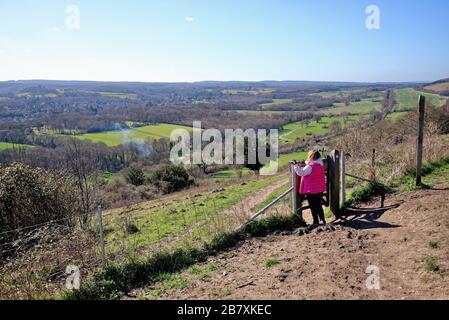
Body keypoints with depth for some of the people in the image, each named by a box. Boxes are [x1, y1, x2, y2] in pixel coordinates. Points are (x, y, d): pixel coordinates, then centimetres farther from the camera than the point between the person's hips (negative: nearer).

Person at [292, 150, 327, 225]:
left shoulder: (310, 166, -23)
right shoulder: (321, 164, 4)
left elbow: (301, 173, -25)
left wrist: (296, 165, -17)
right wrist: (304, 163, 6)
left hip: (311, 191, -7)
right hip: (320, 189, 8)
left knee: (313, 206, 6)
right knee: (319, 205, 19)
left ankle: (316, 221, 13)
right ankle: (322, 220, 21)